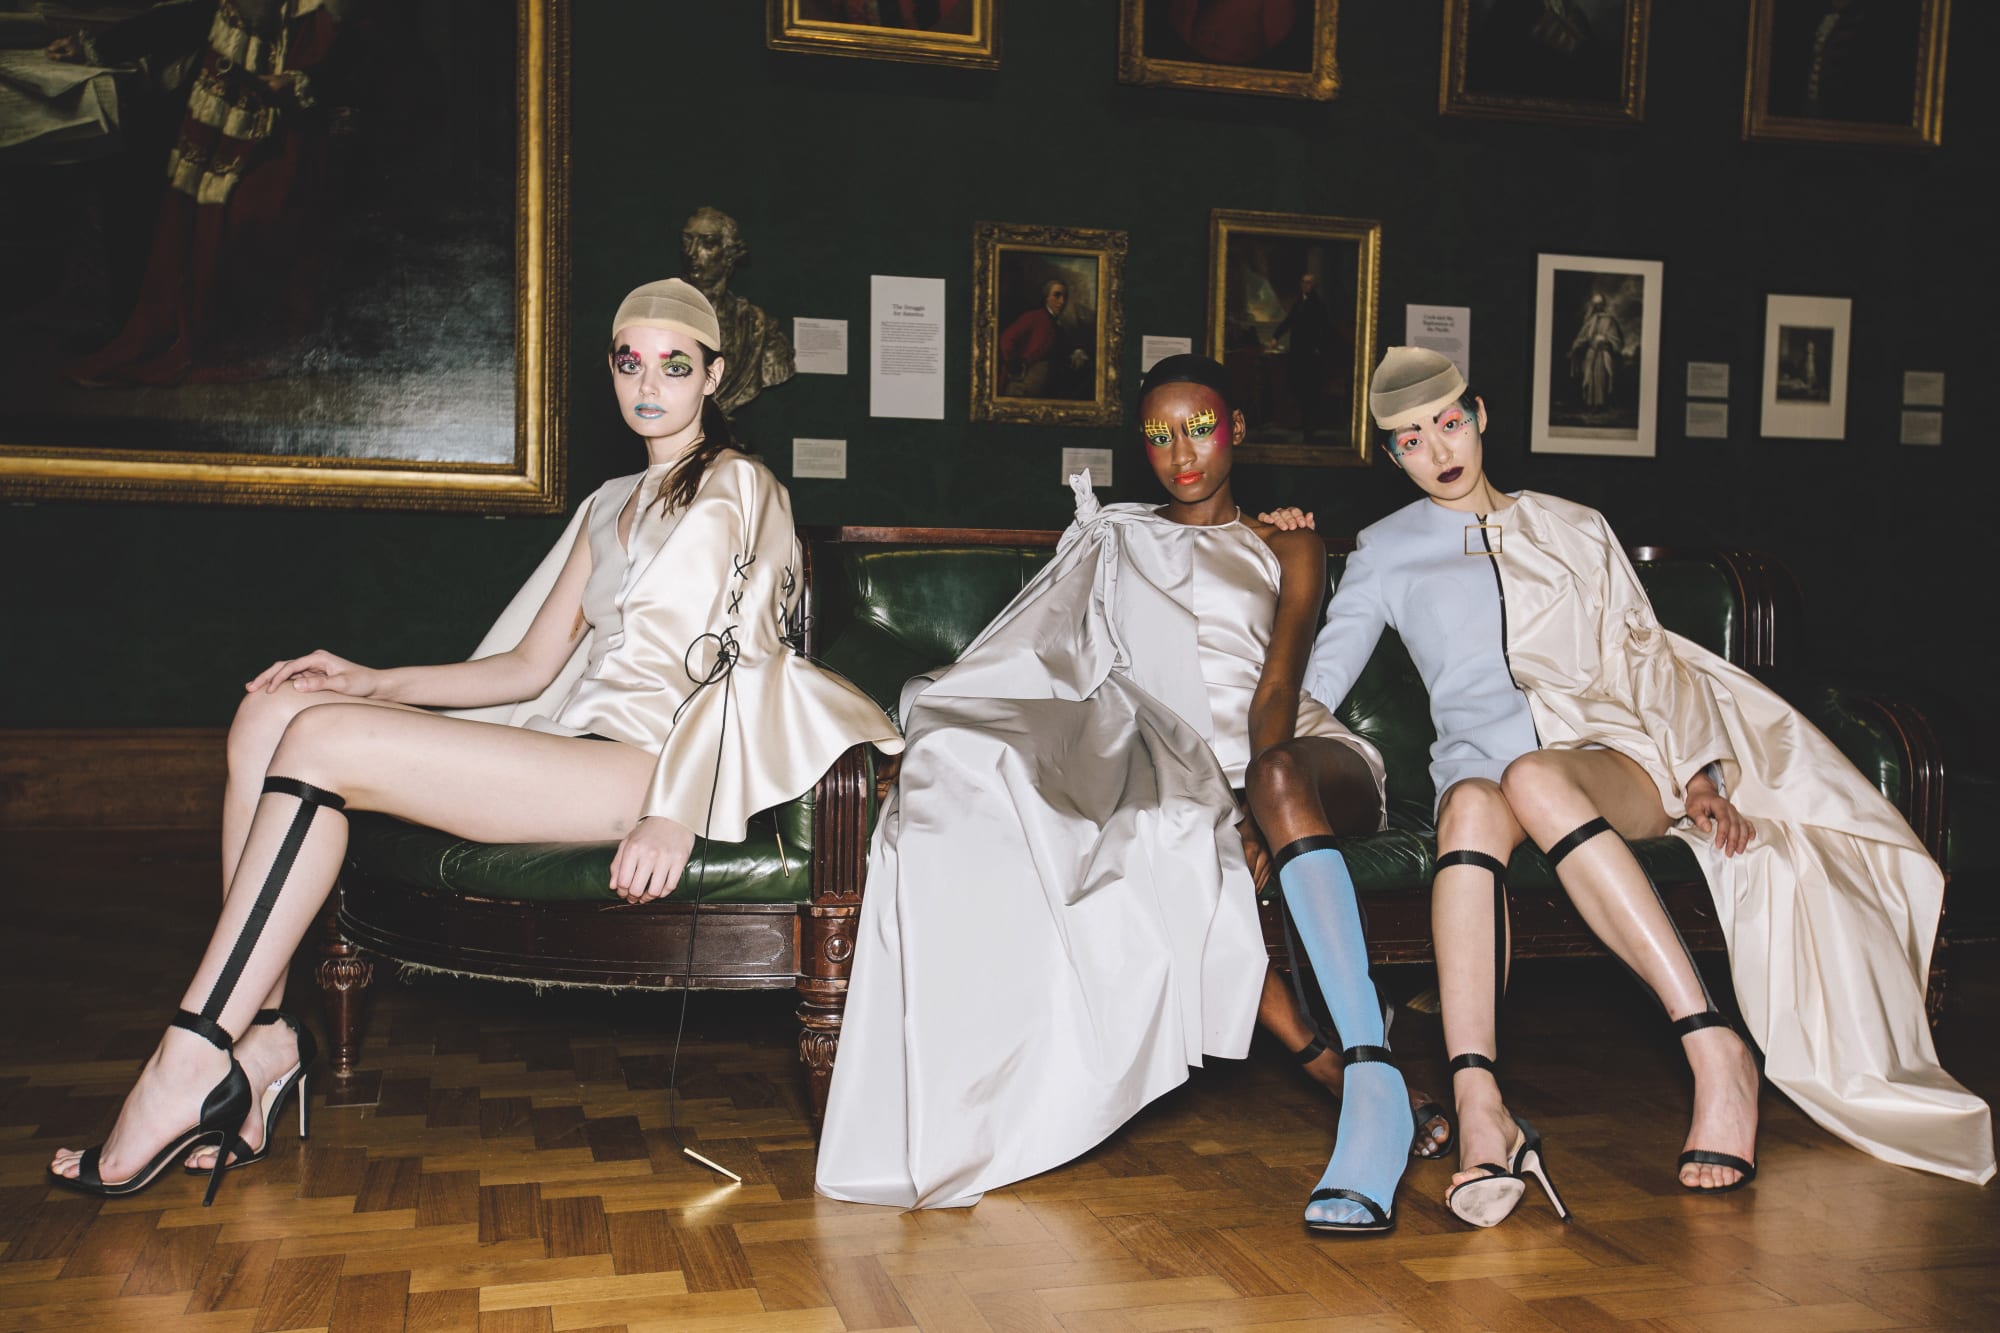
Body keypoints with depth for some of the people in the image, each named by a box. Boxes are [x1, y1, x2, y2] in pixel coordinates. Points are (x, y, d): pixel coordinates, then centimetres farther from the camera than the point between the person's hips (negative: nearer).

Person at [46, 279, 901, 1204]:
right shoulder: (610, 506, 27)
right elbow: (530, 668, 22)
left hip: (649, 765, -8)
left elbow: (730, 664, -9)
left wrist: (674, 814, -23)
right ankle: (260, 1030, -15)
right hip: (579, 743, 8)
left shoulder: (737, 486, 5)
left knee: (323, 742, -22)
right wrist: (375, 685, 11)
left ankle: (192, 1063, -20)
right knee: (271, 715, -7)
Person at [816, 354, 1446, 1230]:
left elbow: (1278, 682, -1)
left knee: (1280, 779, -39)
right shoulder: (1116, 542, 25)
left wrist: (1260, 803, -20)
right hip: (1172, 774, 2)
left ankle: (1373, 1086, -47)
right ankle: (1370, 1093, -35)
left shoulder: (1287, 550, 18)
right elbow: (1088, 681, 12)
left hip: (1289, 753, -1)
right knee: (1178, 866, -34)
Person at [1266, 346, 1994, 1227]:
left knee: (1535, 779, -38)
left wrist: (1699, 771, 2)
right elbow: (1320, 676, 11)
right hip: (1478, 755, 0)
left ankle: (1716, 1052, -43)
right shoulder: (1387, 551, 20)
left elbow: (1647, 658, 15)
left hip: (1610, 758, 0)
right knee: (1471, 806, -38)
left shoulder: (1574, 530, 22)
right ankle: (1478, 1113, -56)